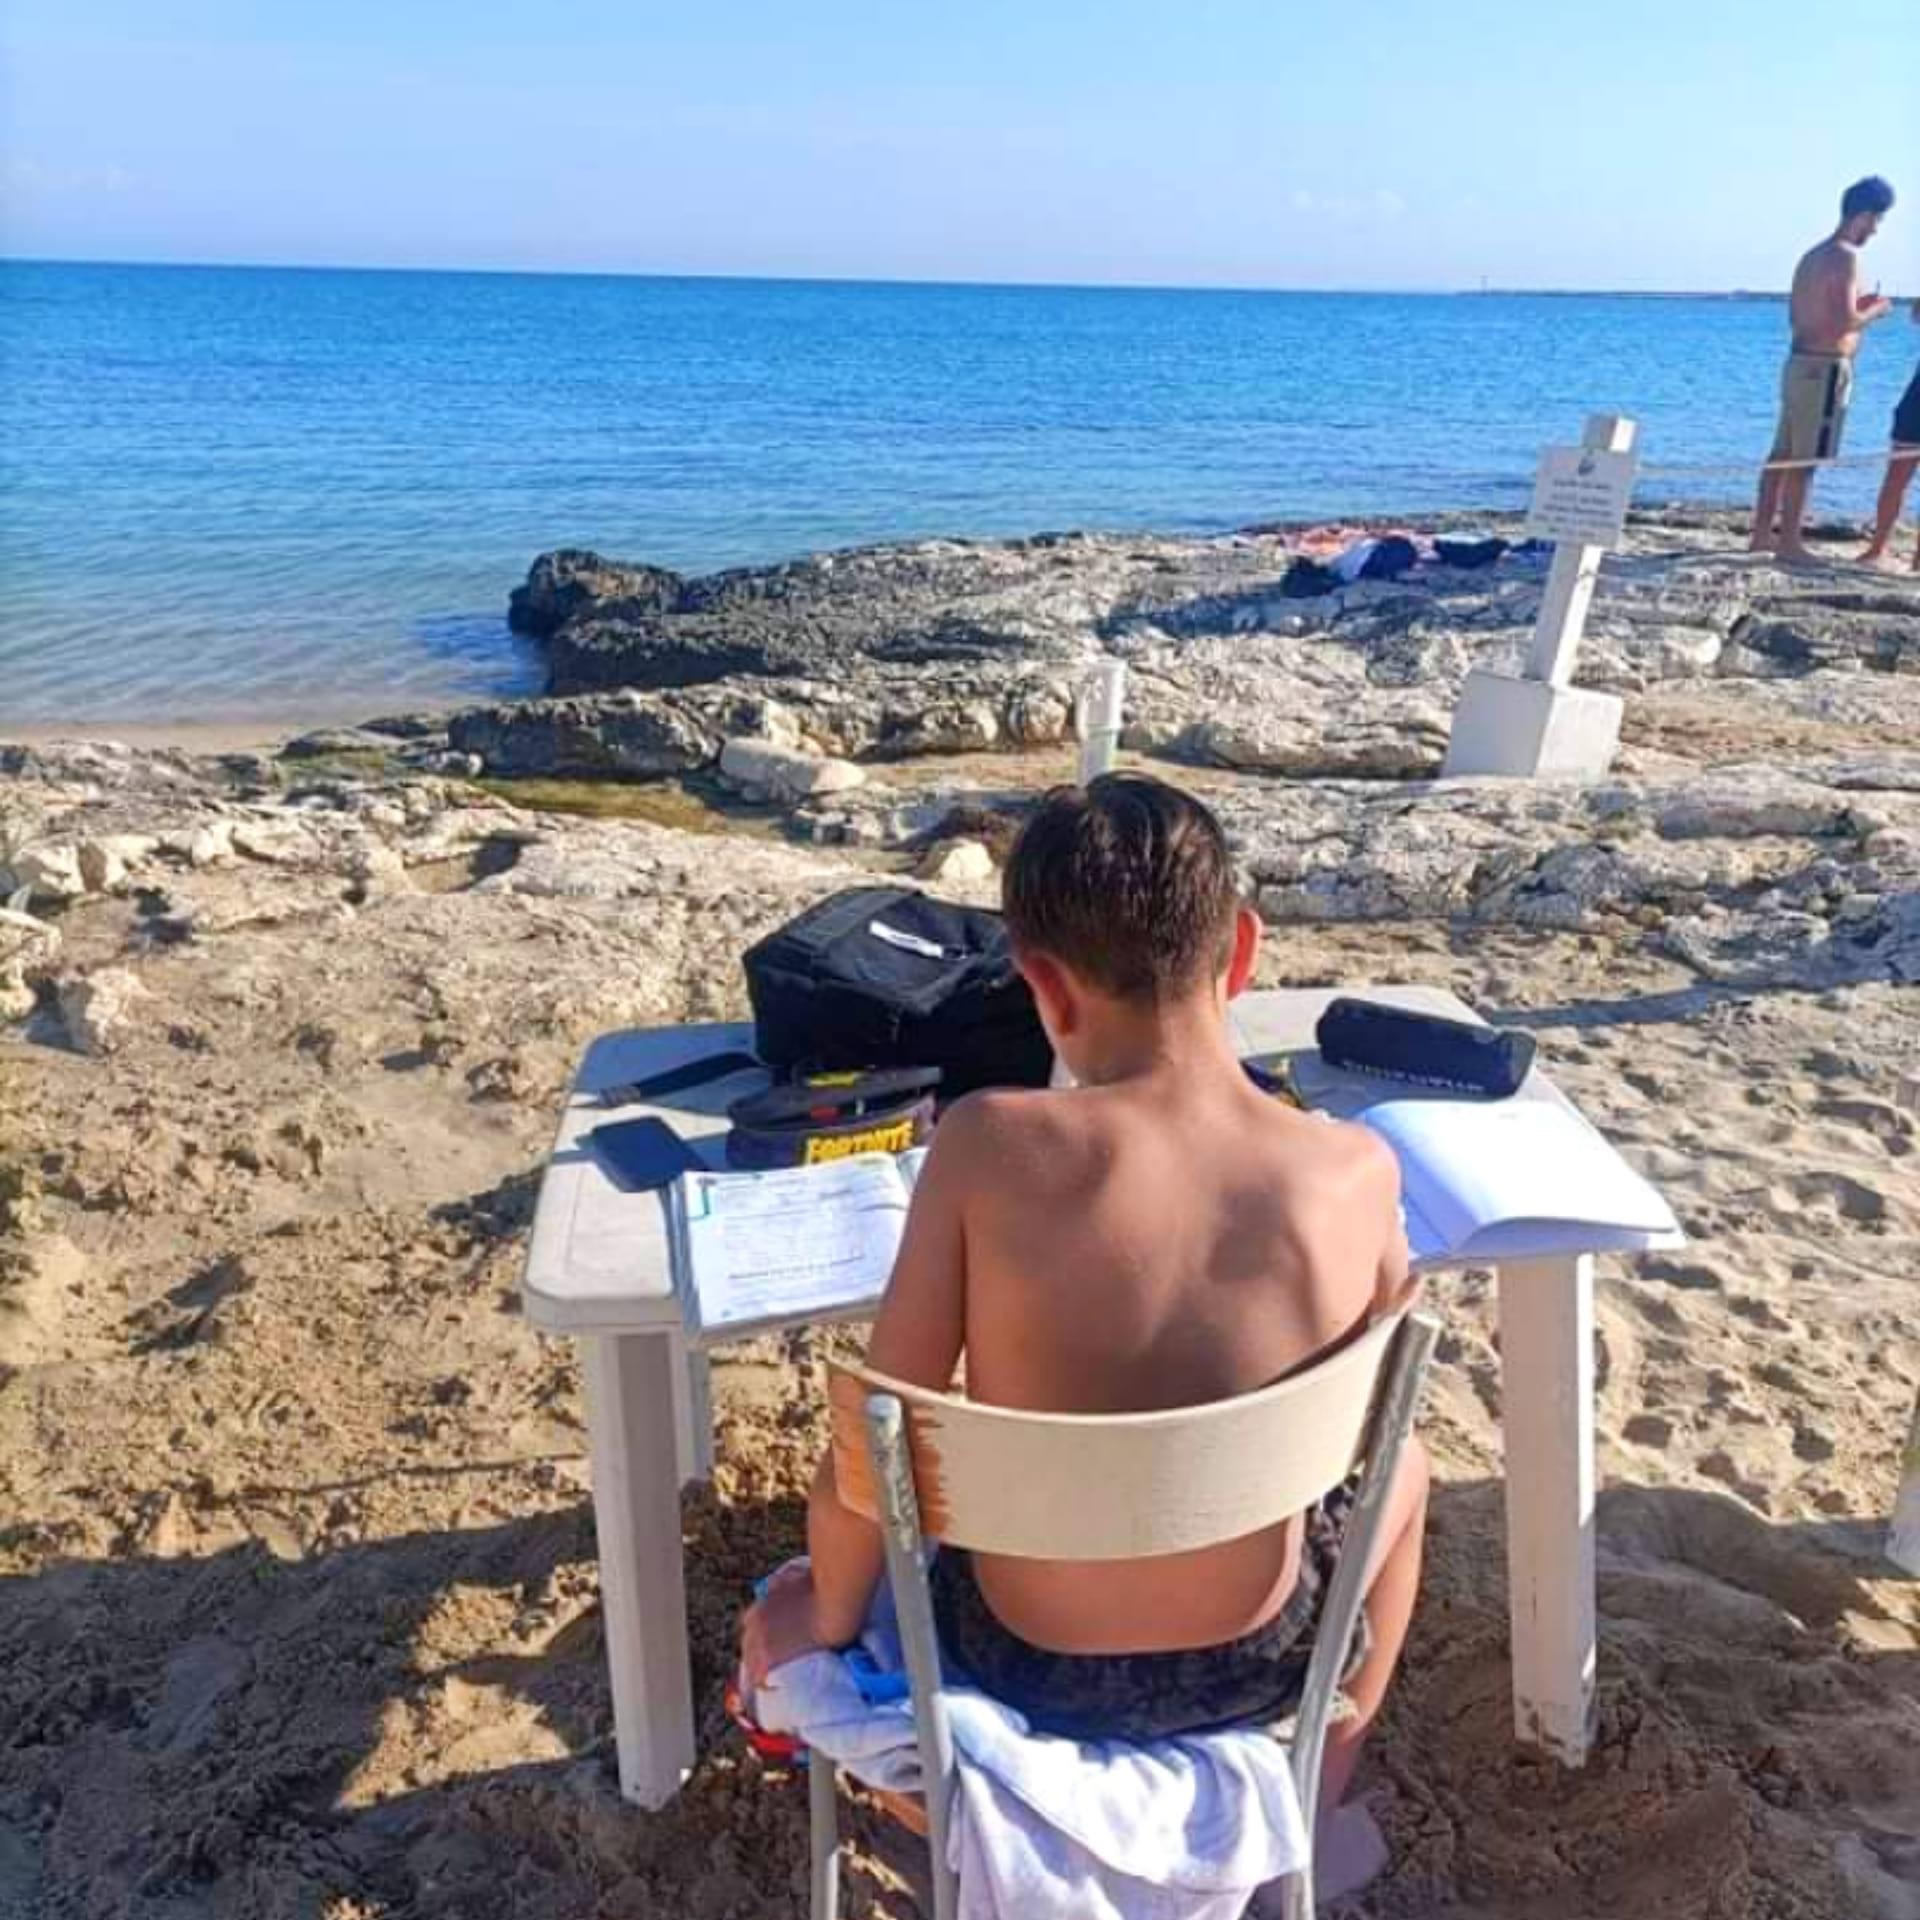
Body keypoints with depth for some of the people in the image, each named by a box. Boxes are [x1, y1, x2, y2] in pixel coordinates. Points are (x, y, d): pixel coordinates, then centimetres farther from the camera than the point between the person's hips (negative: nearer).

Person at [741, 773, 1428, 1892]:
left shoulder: (987, 1146, -25)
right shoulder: (1356, 1173, -18)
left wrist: (828, 1614, 2)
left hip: (1026, 1662, -1)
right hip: (1248, 1664, 2)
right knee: (1398, 1465, 33)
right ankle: (1319, 1812, 45)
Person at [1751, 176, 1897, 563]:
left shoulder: (1812, 256, 15)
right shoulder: (1845, 256, -13)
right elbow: (1845, 323, -20)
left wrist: (1857, 305, 20)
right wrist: (1875, 311, -1)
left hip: (1799, 362, 9)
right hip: (1826, 367, -9)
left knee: (1782, 455, 11)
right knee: (1805, 460, -6)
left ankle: (1763, 533, 15)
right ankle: (1789, 542, -5)